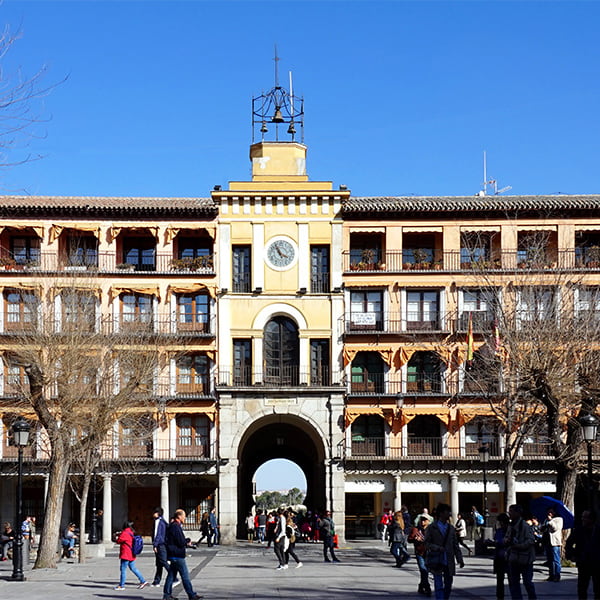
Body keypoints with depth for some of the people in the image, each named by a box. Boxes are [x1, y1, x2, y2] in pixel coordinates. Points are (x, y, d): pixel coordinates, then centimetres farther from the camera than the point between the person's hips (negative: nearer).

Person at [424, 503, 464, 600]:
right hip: (437, 562, -5)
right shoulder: (431, 528, -1)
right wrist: (438, 548, -22)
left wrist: (460, 559, 2)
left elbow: (455, 545, 12)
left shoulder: (451, 528, 12)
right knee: (439, 586, -8)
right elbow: (427, 543, -4)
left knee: (448, 586, 9)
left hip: (449, 563, 5)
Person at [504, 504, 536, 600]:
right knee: (513, 581, 11)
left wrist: (518, 546, -27)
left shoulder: (524, 526, -15)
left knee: (527, 581, -1)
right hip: (513, 559, 8)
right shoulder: (511, 526, 10)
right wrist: (507, 541, -4)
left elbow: (531, 541, -21)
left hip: (525, 558, -8)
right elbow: (506, 537, 20)